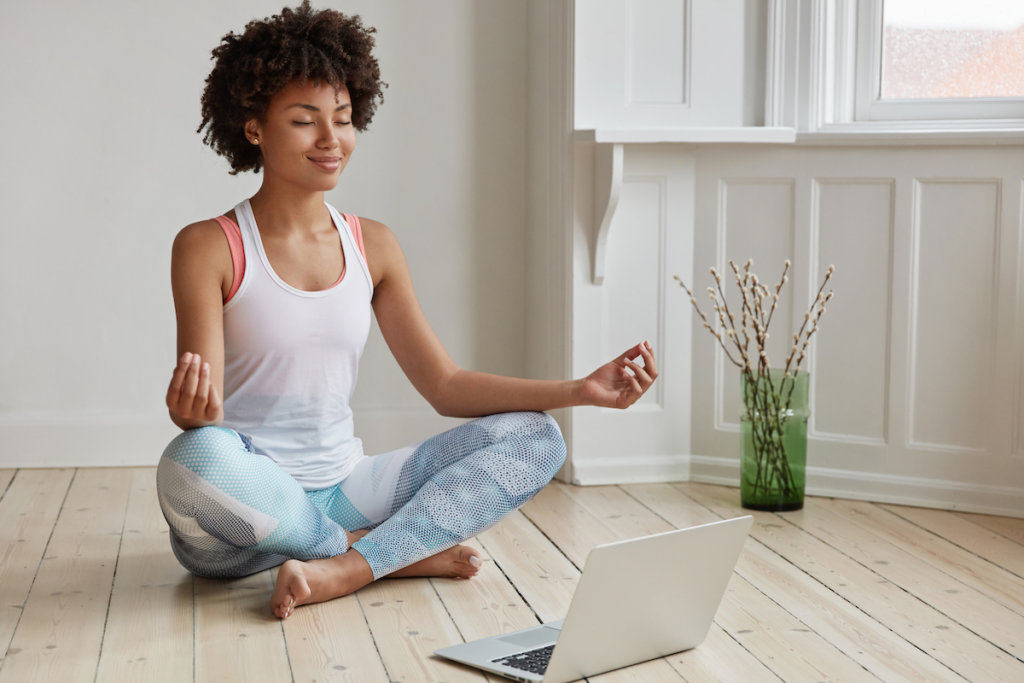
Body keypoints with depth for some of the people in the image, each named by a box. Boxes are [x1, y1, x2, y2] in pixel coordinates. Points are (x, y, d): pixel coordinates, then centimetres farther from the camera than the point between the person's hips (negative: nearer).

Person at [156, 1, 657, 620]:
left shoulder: (373, 246, 8)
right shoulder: (209, 247, -6)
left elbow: (445, 385, 7)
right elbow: (201, 412, -14)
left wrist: (581, 390, -4)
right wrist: (190, 410, -39)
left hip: (340, 494, 5)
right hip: (245, 516, -4)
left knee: (532, 437, -9)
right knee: (193, 461, -38)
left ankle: (341, 571, -24)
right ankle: (403, 553, -15)